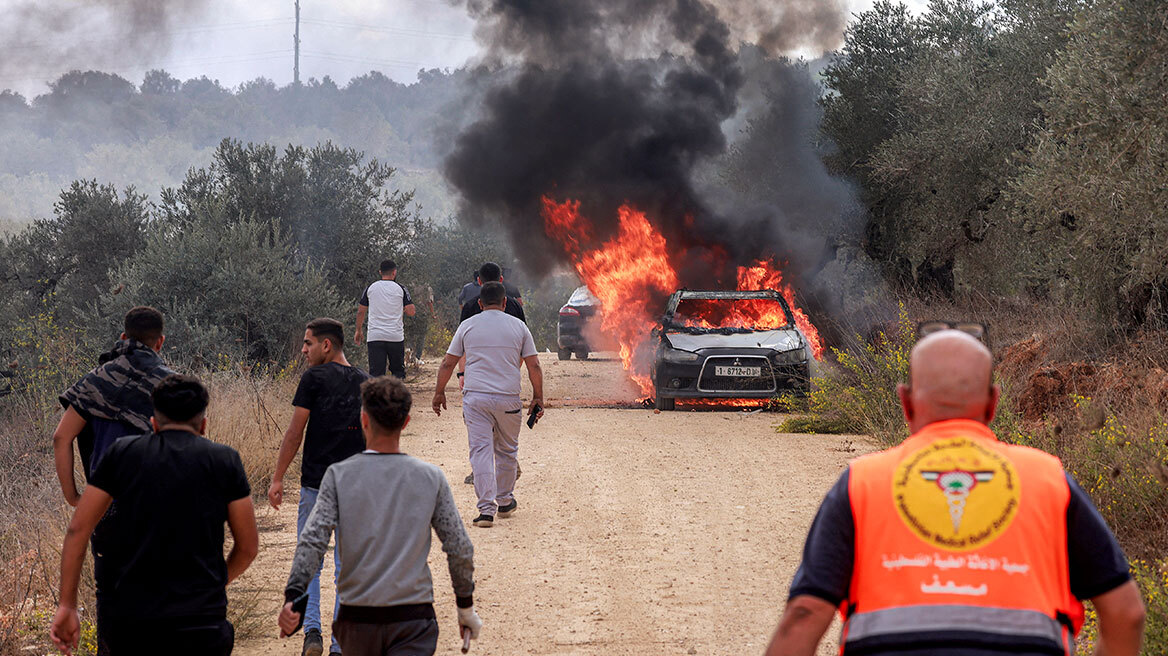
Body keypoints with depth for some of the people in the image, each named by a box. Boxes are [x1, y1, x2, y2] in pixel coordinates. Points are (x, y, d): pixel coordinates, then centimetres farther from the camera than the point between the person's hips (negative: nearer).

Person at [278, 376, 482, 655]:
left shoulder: (338, 475, -2)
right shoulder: (431, 478, 0)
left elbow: (313, 540, -13)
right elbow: (460, 549, 2)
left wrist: (294, 596, -17)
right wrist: (466, 606, 14)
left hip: (357, 618, 1)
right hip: (414, 617, -1)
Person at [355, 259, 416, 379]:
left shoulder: (370, 288, 6)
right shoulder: (400, 288, 1)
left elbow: (360, 312, 9)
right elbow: (411, 312, -2)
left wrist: (358, 331, 20)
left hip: (375, 337, 1)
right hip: (396, 337, -1)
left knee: (375, 373, -3)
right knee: (398, 370, 14)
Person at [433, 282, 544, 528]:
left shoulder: (467, 326, 5)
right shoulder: (518, 326, 5)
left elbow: (448, 363, 6)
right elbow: (533, 366, 4)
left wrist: (439, 392, 17)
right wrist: (538, 397, 12)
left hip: (475, 397, -1)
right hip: (508, 399, 1)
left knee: (481, 450, -2)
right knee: (507, 451, 17)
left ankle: (486, 509, -10)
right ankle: (504, 502, 29)